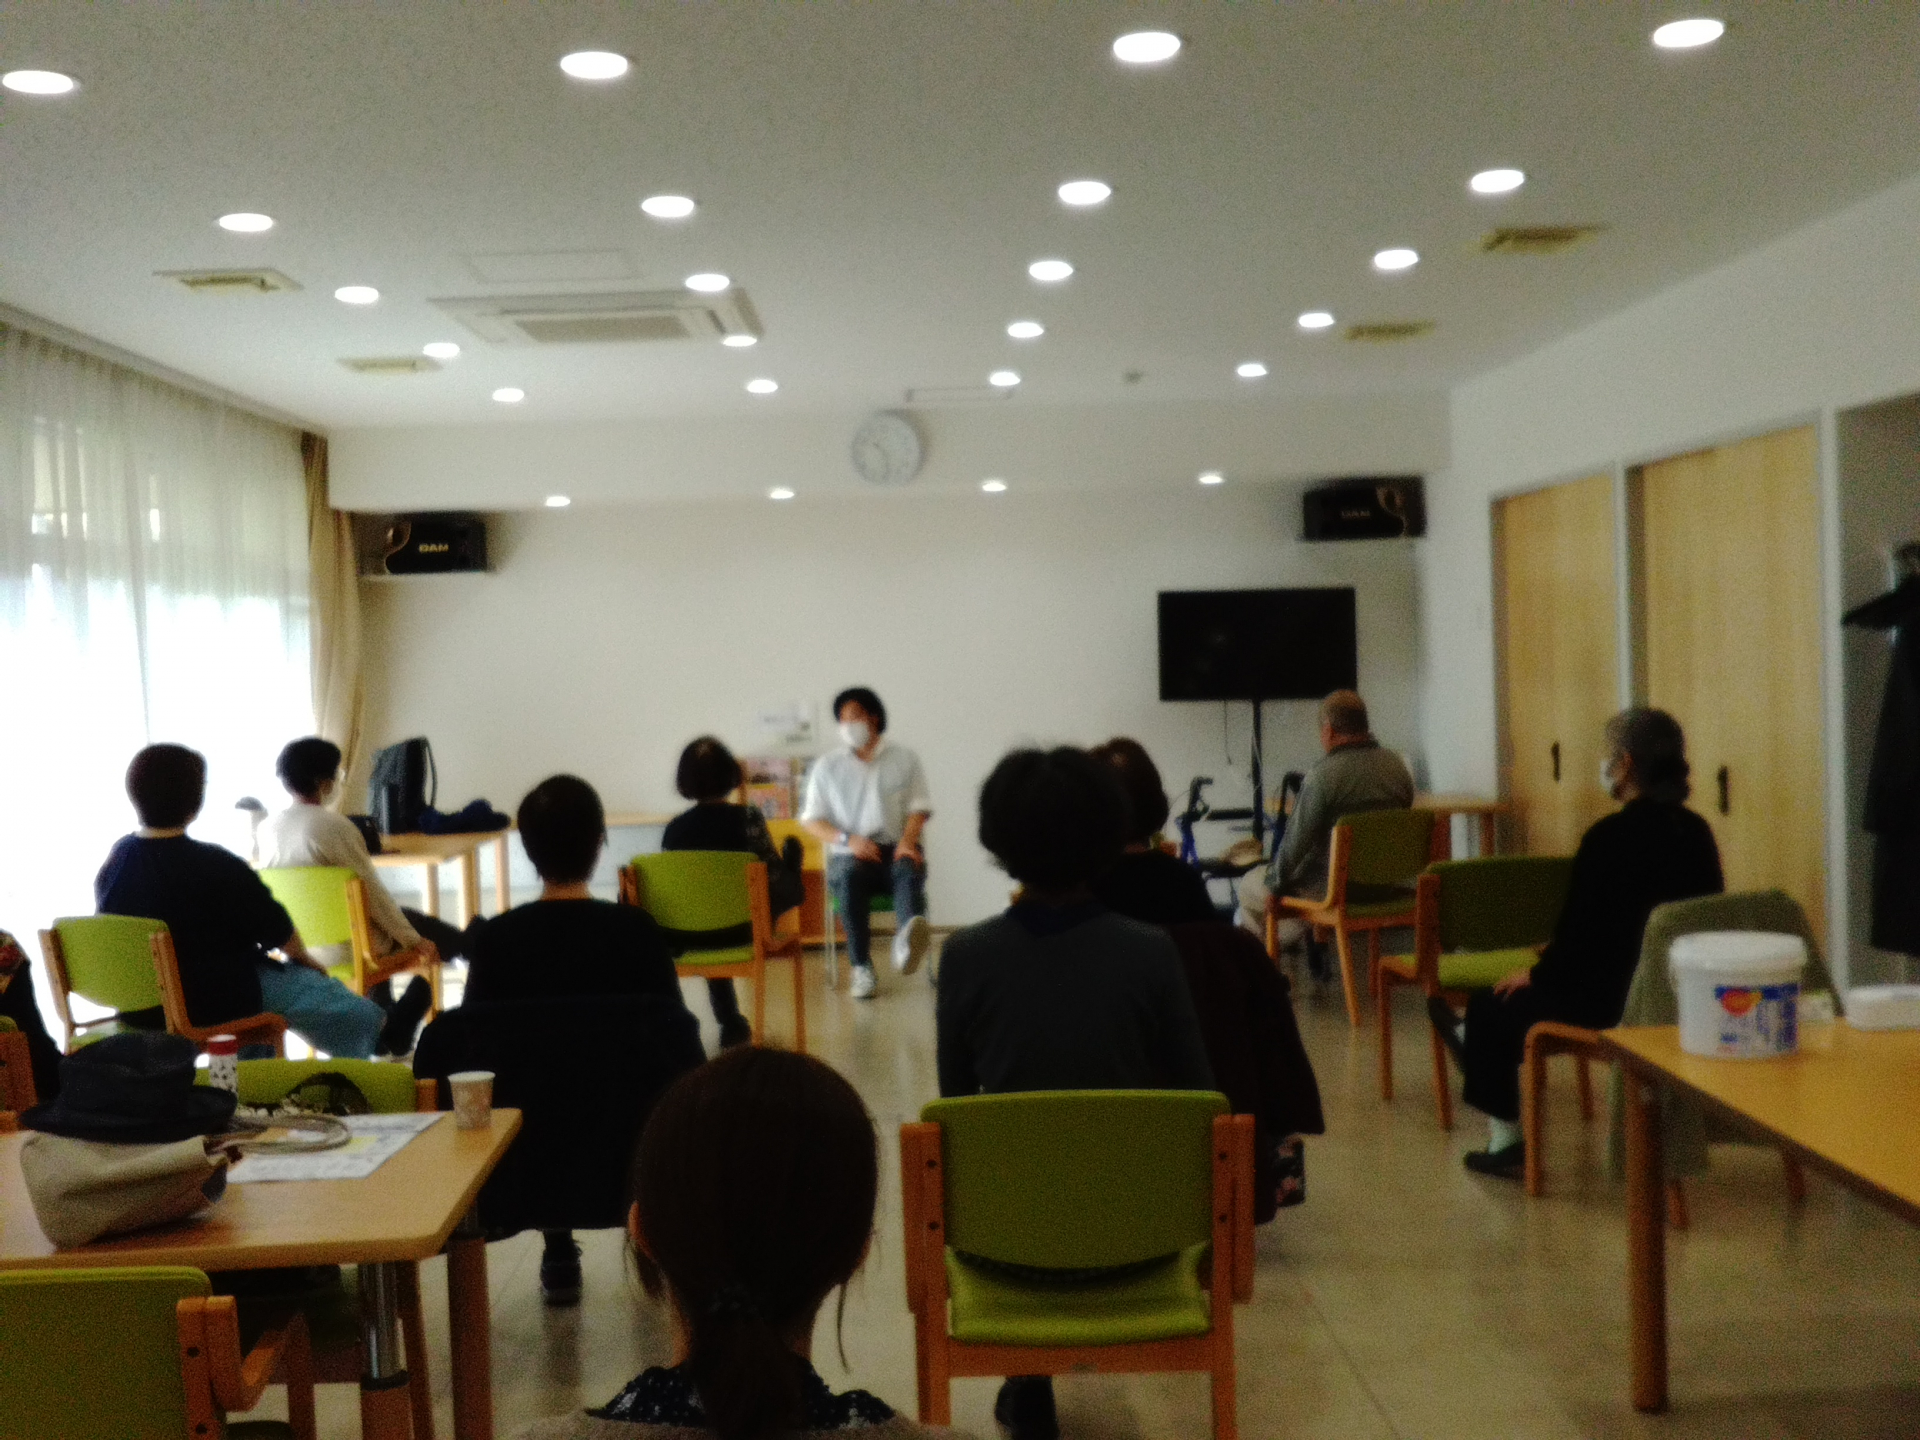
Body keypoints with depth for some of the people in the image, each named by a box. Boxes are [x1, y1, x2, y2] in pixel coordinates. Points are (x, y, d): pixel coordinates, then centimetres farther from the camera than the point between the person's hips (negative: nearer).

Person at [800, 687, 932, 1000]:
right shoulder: (826, 767, 14)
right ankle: (861, 968, -36)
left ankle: (907, 940, -66)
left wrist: (907, 840, -16)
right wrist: (848, 839, -12)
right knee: (848, 878, -36)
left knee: (909, 869, -35)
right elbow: (812, 818, 7)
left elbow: (919, 808, 6)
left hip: (896, 848, 0)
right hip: (849, 853, 0)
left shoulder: (904, 759, 14)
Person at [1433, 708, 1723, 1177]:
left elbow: (1577, 932, -18)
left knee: (1493, 1004, 15)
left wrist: (1534, 974, 4)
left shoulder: (1609, 836, -21)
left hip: (1616, 1002, -8)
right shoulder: (1695, 831, 2)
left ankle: (1505, 1142, 31)